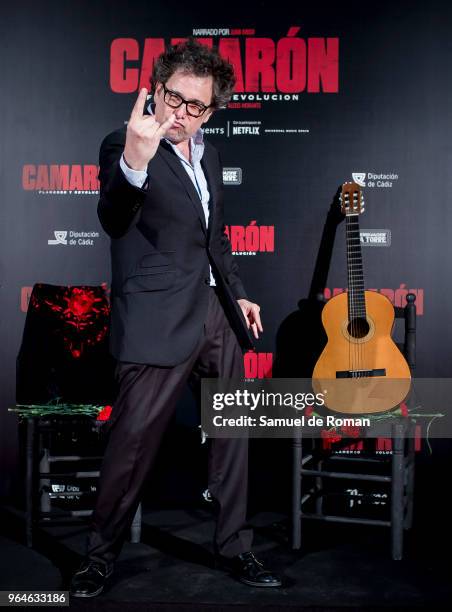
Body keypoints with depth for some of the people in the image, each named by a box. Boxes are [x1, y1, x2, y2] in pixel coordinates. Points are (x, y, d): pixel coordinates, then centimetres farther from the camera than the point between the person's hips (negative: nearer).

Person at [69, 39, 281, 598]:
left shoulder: (207, 153, 13)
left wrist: (238, 296, 22)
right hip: (159, 322, -7)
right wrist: (134, 162, -49)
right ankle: (99, 558, 21)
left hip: (216, 316, 7)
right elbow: (113, 220, -31)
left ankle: (234, 550, 29)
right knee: (131, 444, -1)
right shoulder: (123, 146, -10)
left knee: (231, 437, 13)